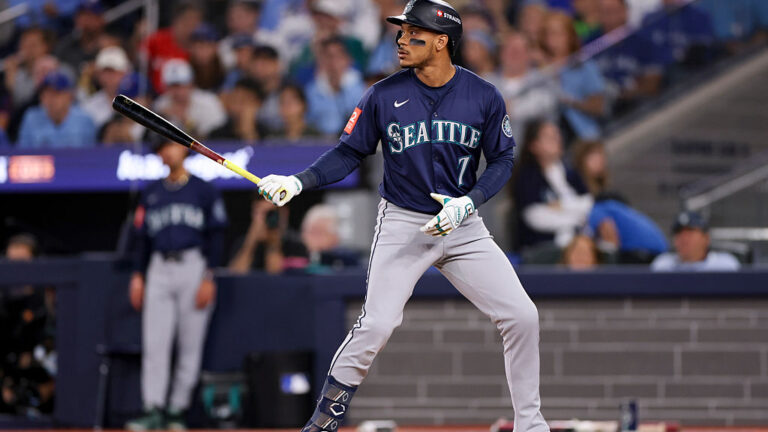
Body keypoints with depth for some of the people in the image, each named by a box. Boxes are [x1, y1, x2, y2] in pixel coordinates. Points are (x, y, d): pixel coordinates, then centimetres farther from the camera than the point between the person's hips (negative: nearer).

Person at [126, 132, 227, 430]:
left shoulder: (203, 191, 4)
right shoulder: (151, 194, 15)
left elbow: (215, 237, 0)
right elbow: (141, 236, 17)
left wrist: (209, 279, -8)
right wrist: (138, 276, 8)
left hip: (193, 267, -3)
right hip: (159, 269, 3)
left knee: (190, 344, -2)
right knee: (154, 343, -7)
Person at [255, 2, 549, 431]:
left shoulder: (484, 97, -5)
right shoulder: (384, 96, -6)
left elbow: (502, 161, 1)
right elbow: (349, 153, 0)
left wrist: (468, 202, -15)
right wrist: (298, 182, -15)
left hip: (464, 227, 2)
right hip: (402, 225, -2)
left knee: (522, 316, -6)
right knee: (377, 323, -17)